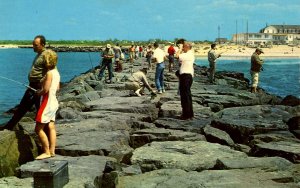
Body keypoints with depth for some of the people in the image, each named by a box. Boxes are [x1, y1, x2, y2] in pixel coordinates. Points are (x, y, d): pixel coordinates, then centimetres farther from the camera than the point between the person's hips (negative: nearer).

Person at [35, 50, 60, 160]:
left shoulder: (49, 73, -19)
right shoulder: (56, 72, 8)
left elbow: (45, 90, -22)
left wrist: (38, 92, -4)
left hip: (47, 103, -9)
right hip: (53, 103, 9)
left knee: (39, 129, -3)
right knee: (51, 127, 11)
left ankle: (47, 152, 1)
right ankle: (52, 151, 14)